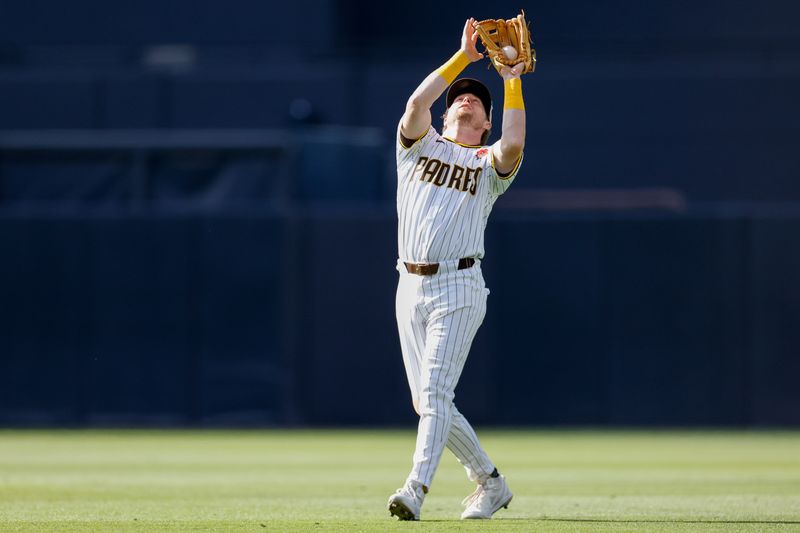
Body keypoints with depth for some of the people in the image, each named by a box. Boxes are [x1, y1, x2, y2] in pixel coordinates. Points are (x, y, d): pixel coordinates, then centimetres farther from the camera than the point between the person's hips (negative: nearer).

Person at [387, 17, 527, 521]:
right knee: (426, 402, 6)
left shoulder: (489, 163, 8)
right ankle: (490, 482, 21)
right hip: (410, 286, 5)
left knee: (435, 391, -18)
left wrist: (513, 82, -4)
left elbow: (515, 144, -15)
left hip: (458, 287, -4)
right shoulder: (420, 145, 17)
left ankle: (416, 489, -28)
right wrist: (462, 58, 2)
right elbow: (416, 102, -3)